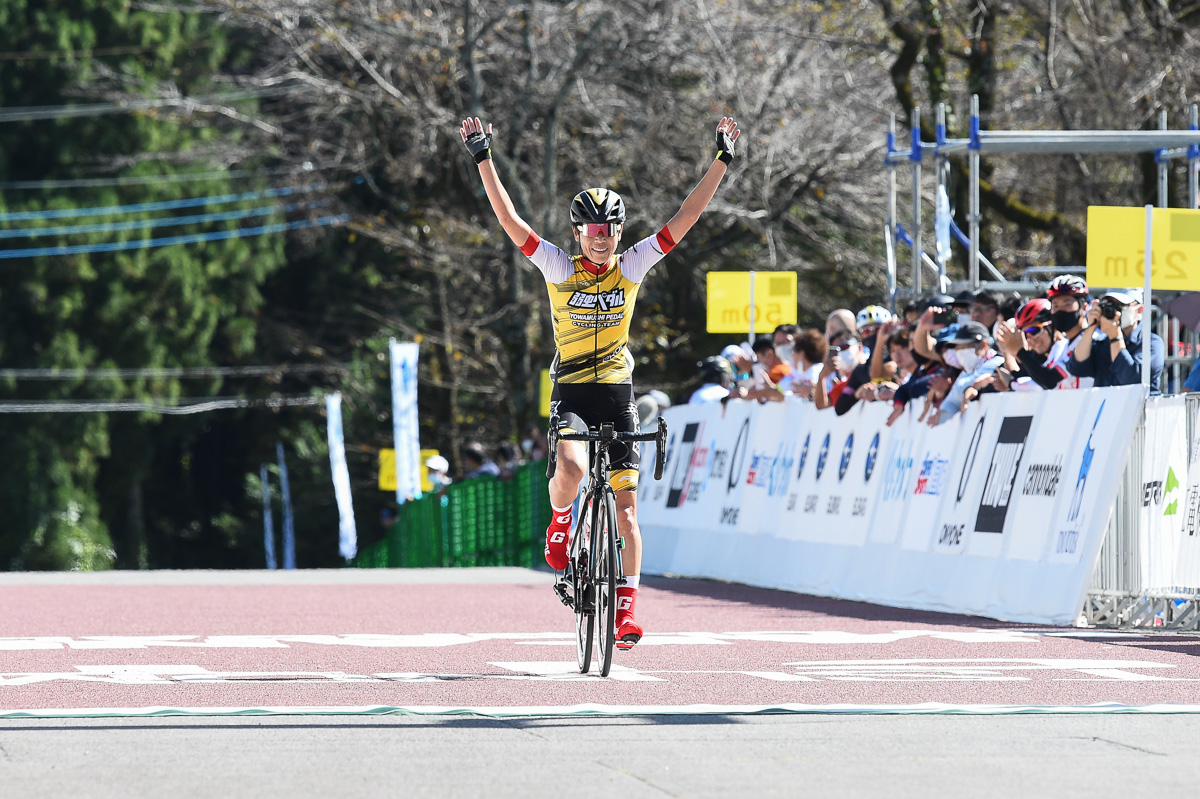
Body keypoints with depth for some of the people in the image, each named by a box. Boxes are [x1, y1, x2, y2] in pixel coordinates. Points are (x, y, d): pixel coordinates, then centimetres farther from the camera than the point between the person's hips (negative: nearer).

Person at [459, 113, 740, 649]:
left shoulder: (631, 267, 0)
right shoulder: (560, 269, -5)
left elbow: (686, 217, -2)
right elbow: (509, 220, -11)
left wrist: (721, 162, -7)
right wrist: (484, 161, -18)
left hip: (617, 393, 2)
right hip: (571, 394, -2)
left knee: (625, 510, 1)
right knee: (572, 468, -32)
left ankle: (627, 605, 10)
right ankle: (559, 520, 1)